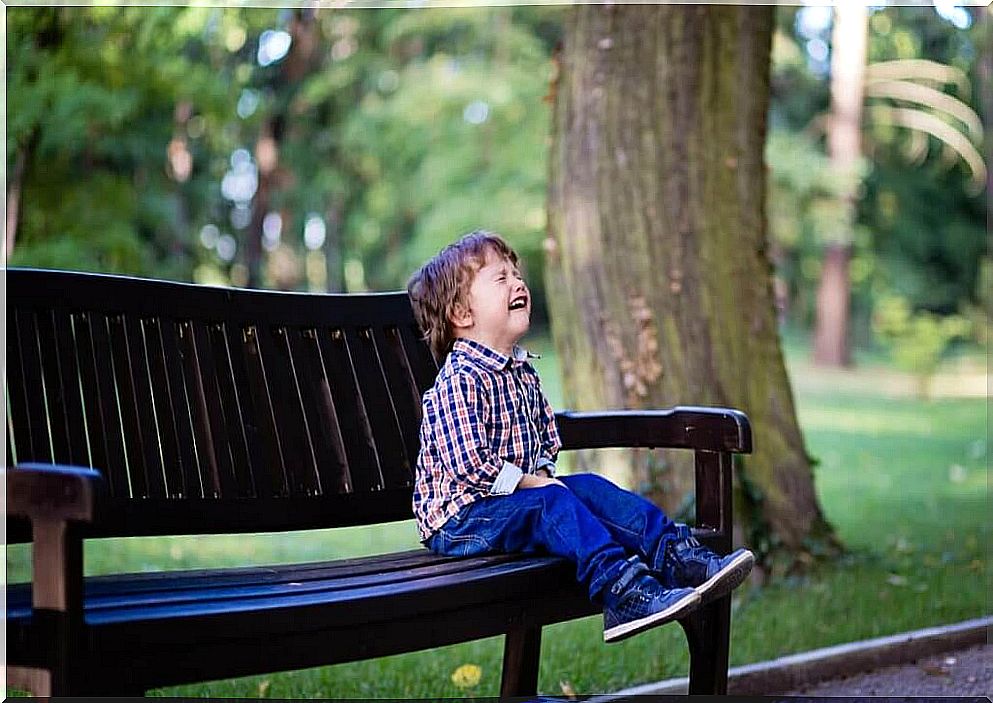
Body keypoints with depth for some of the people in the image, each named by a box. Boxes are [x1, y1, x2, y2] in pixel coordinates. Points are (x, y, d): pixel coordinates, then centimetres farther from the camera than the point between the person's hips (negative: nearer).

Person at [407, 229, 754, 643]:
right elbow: (469, 464, -24)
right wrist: (529, 482, -18)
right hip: (459, 518, -9)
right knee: (552, 503, -28)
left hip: (519, 496, 9)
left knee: (591, 488, -6)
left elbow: (547, 441, 25)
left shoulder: (521, 372, 13)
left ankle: (679, 558, -14)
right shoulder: (458, 380, -17)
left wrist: (542, 474, 4)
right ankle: (623, 593, -42)